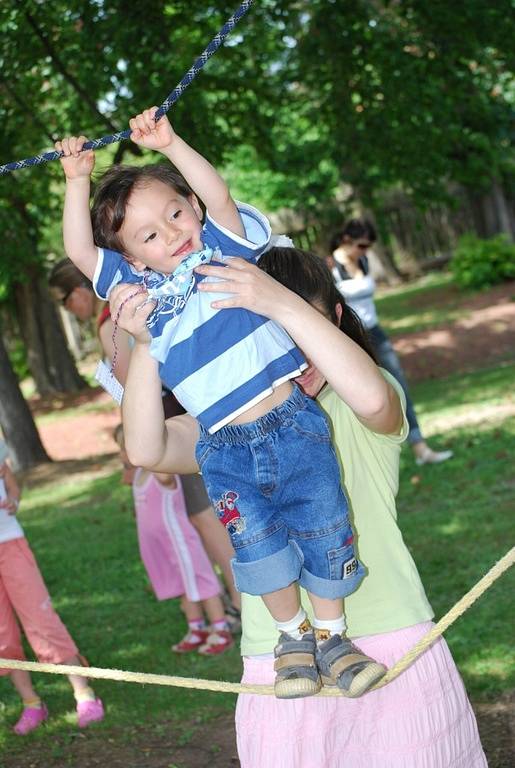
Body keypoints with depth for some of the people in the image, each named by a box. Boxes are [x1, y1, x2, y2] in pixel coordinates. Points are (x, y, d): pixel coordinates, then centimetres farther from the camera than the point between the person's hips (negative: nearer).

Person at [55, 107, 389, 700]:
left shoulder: (223, 246, 7)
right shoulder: (138, 288, 9)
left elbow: (219, 194, -10)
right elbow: (79, 250, 1)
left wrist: (169, 145, -17)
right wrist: (77, 180, -5)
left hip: (293, 421, -1)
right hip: (227, 451, 1)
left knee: (325, 531, 0)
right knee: (257, 544, -9)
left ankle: (331, 635, 19)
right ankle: (292, 635, 15)